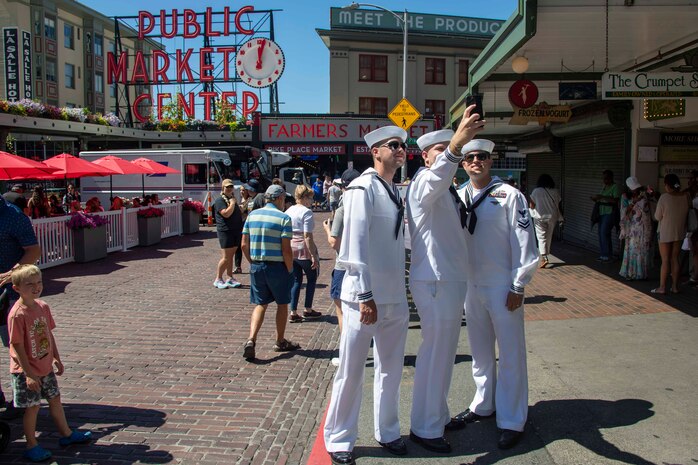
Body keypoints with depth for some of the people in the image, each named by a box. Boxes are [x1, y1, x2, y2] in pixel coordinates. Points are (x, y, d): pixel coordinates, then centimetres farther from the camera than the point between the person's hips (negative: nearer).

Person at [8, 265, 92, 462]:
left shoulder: (43, 306, -1)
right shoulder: (17, 314, -23)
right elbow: (17, 346, -21)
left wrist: (56, 358, 14)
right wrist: (29, 374, -20)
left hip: (46, 367, 7)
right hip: (27, 372, -7)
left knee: (55, 399, 18)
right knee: (32, 407, 5)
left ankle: (66, 434, 35)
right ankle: (32, 446, 22)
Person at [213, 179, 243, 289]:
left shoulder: (232, 198, 19)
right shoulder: (220, 200, -8)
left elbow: (238, 213, 28)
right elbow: (226, 213, -22)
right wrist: (232, 203, -15)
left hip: (236, 231, 8)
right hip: (225, 231, -8)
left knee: (231, 256, 12)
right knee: (226, 257, -9)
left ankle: (230, 278, 17)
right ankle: (218, 280, 0)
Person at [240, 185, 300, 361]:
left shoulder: (252, 215, 4)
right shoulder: (283, 218, -11)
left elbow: (244, 245, 4)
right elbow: (286, 249, -15)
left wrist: (253, 263, 15)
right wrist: (290, 269, -3)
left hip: (256, 266, 4)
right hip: (277, 267, -4)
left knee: (261, 304, 14)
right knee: (282, 304, 14)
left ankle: (251, 339, -5)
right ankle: (280, 342, 27)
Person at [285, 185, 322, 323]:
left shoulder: (288, 211, 8)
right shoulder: (306, 212, -14)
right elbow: (308, 237, -20)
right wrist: (314, 256, -17)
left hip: (290, 250, 6)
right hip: (304, 251, -6)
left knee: (296, 280, 13)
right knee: (312, 278, 13)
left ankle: (293, 313, 10)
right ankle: (308, 311, 19)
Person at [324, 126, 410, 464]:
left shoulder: (396, 192, 13)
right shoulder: (364, 188, -11)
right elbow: (356, 243, -17)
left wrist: (401, 289, 12)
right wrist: (365, 295, -20)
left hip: (396, 298, 8)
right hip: (365, 297, -7)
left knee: (390, 369, 17)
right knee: (351, 372, 5)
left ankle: (387, 432, 34)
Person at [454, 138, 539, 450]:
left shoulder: (509, 195, -9)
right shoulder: (459, 197, 4)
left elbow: (524, 243, -9)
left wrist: (518, 287, -10)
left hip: (503, 286, -4)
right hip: (471, 284, 5)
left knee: (510, 354, 2)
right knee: (480, 351, 17)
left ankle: (511, 421, 14)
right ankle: (483, 405, 34)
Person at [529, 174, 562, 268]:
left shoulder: (536, 191, -8)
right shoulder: (556, 192, 0)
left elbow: (531, 205, -4)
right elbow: (558, 204, 5)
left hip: (540, 217, -3)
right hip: (552, 217, 3)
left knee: (541, 238, -3)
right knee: (549, 237, 16)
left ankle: (544, 258, -17)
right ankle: (545, 256, 25)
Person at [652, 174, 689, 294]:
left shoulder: (664, 197, -18)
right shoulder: (685, 196, -3)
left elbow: (658, 217, -11)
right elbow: (686, 213, 8)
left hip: (666, 233, -5)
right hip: (679, 232, 5)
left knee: (665, 260, 2)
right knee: (675, 259, 13)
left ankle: (662, 287, 6)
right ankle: (675, 286, 18)